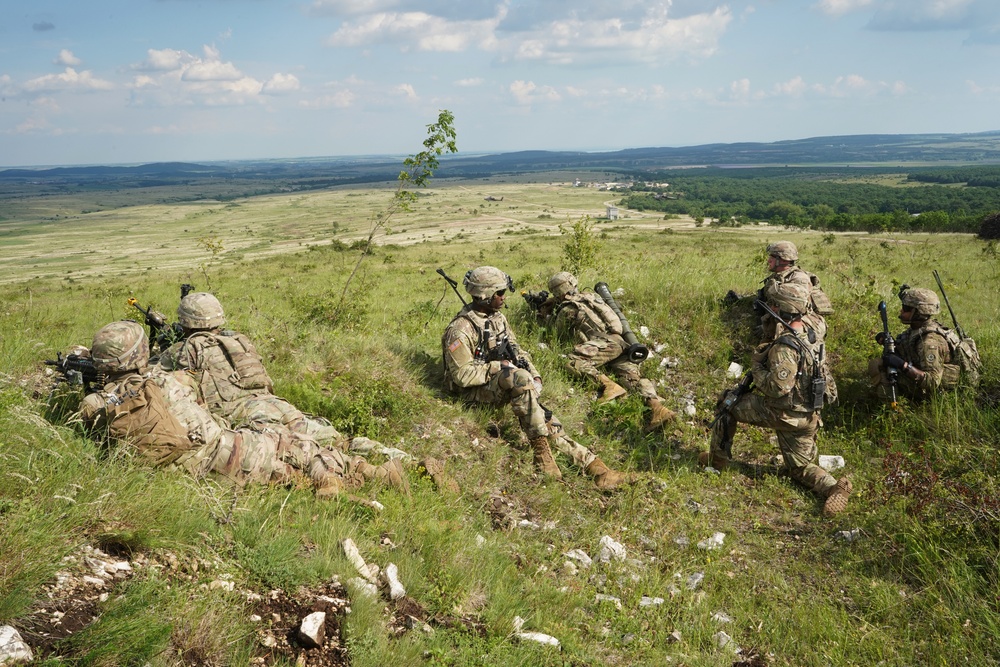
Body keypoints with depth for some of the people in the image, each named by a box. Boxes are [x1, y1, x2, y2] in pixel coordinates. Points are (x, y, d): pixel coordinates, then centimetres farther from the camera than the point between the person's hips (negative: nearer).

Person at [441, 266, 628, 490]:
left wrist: (535, 376, -2)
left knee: (544, 420, -15)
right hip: (474, 390, -7)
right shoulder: (461, 330, -18)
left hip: (501, 381, 7)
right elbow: (462, 375, -21)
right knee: (519, 378, -35)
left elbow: (516, 351, 15)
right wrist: (499, 367, -18)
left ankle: (591, 464, -20)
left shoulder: (498, 318, 8)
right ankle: (541, 451, -29)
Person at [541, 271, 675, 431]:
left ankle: (610, 386, -35)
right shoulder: (589, 296, 28)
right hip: (619, 342, 8)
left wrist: (547, 317, 41)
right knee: (632, 376, -8)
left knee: (573, 363, -20)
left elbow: (559, 330, 22)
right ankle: (657, 408, -30)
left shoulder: (568, 309, 5)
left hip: (604, 342, -8)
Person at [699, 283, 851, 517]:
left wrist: (757, 366, -15)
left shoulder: (785, 347, -25)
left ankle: (717, 459, 18)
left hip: (783, 415, -8)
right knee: (800, 467, 21)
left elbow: (777, 387, -30)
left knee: (729, 401, 9)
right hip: (806, 417, 8)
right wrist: (768, 354, 7)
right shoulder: (809, 335, 5)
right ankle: (833, 487, -7)